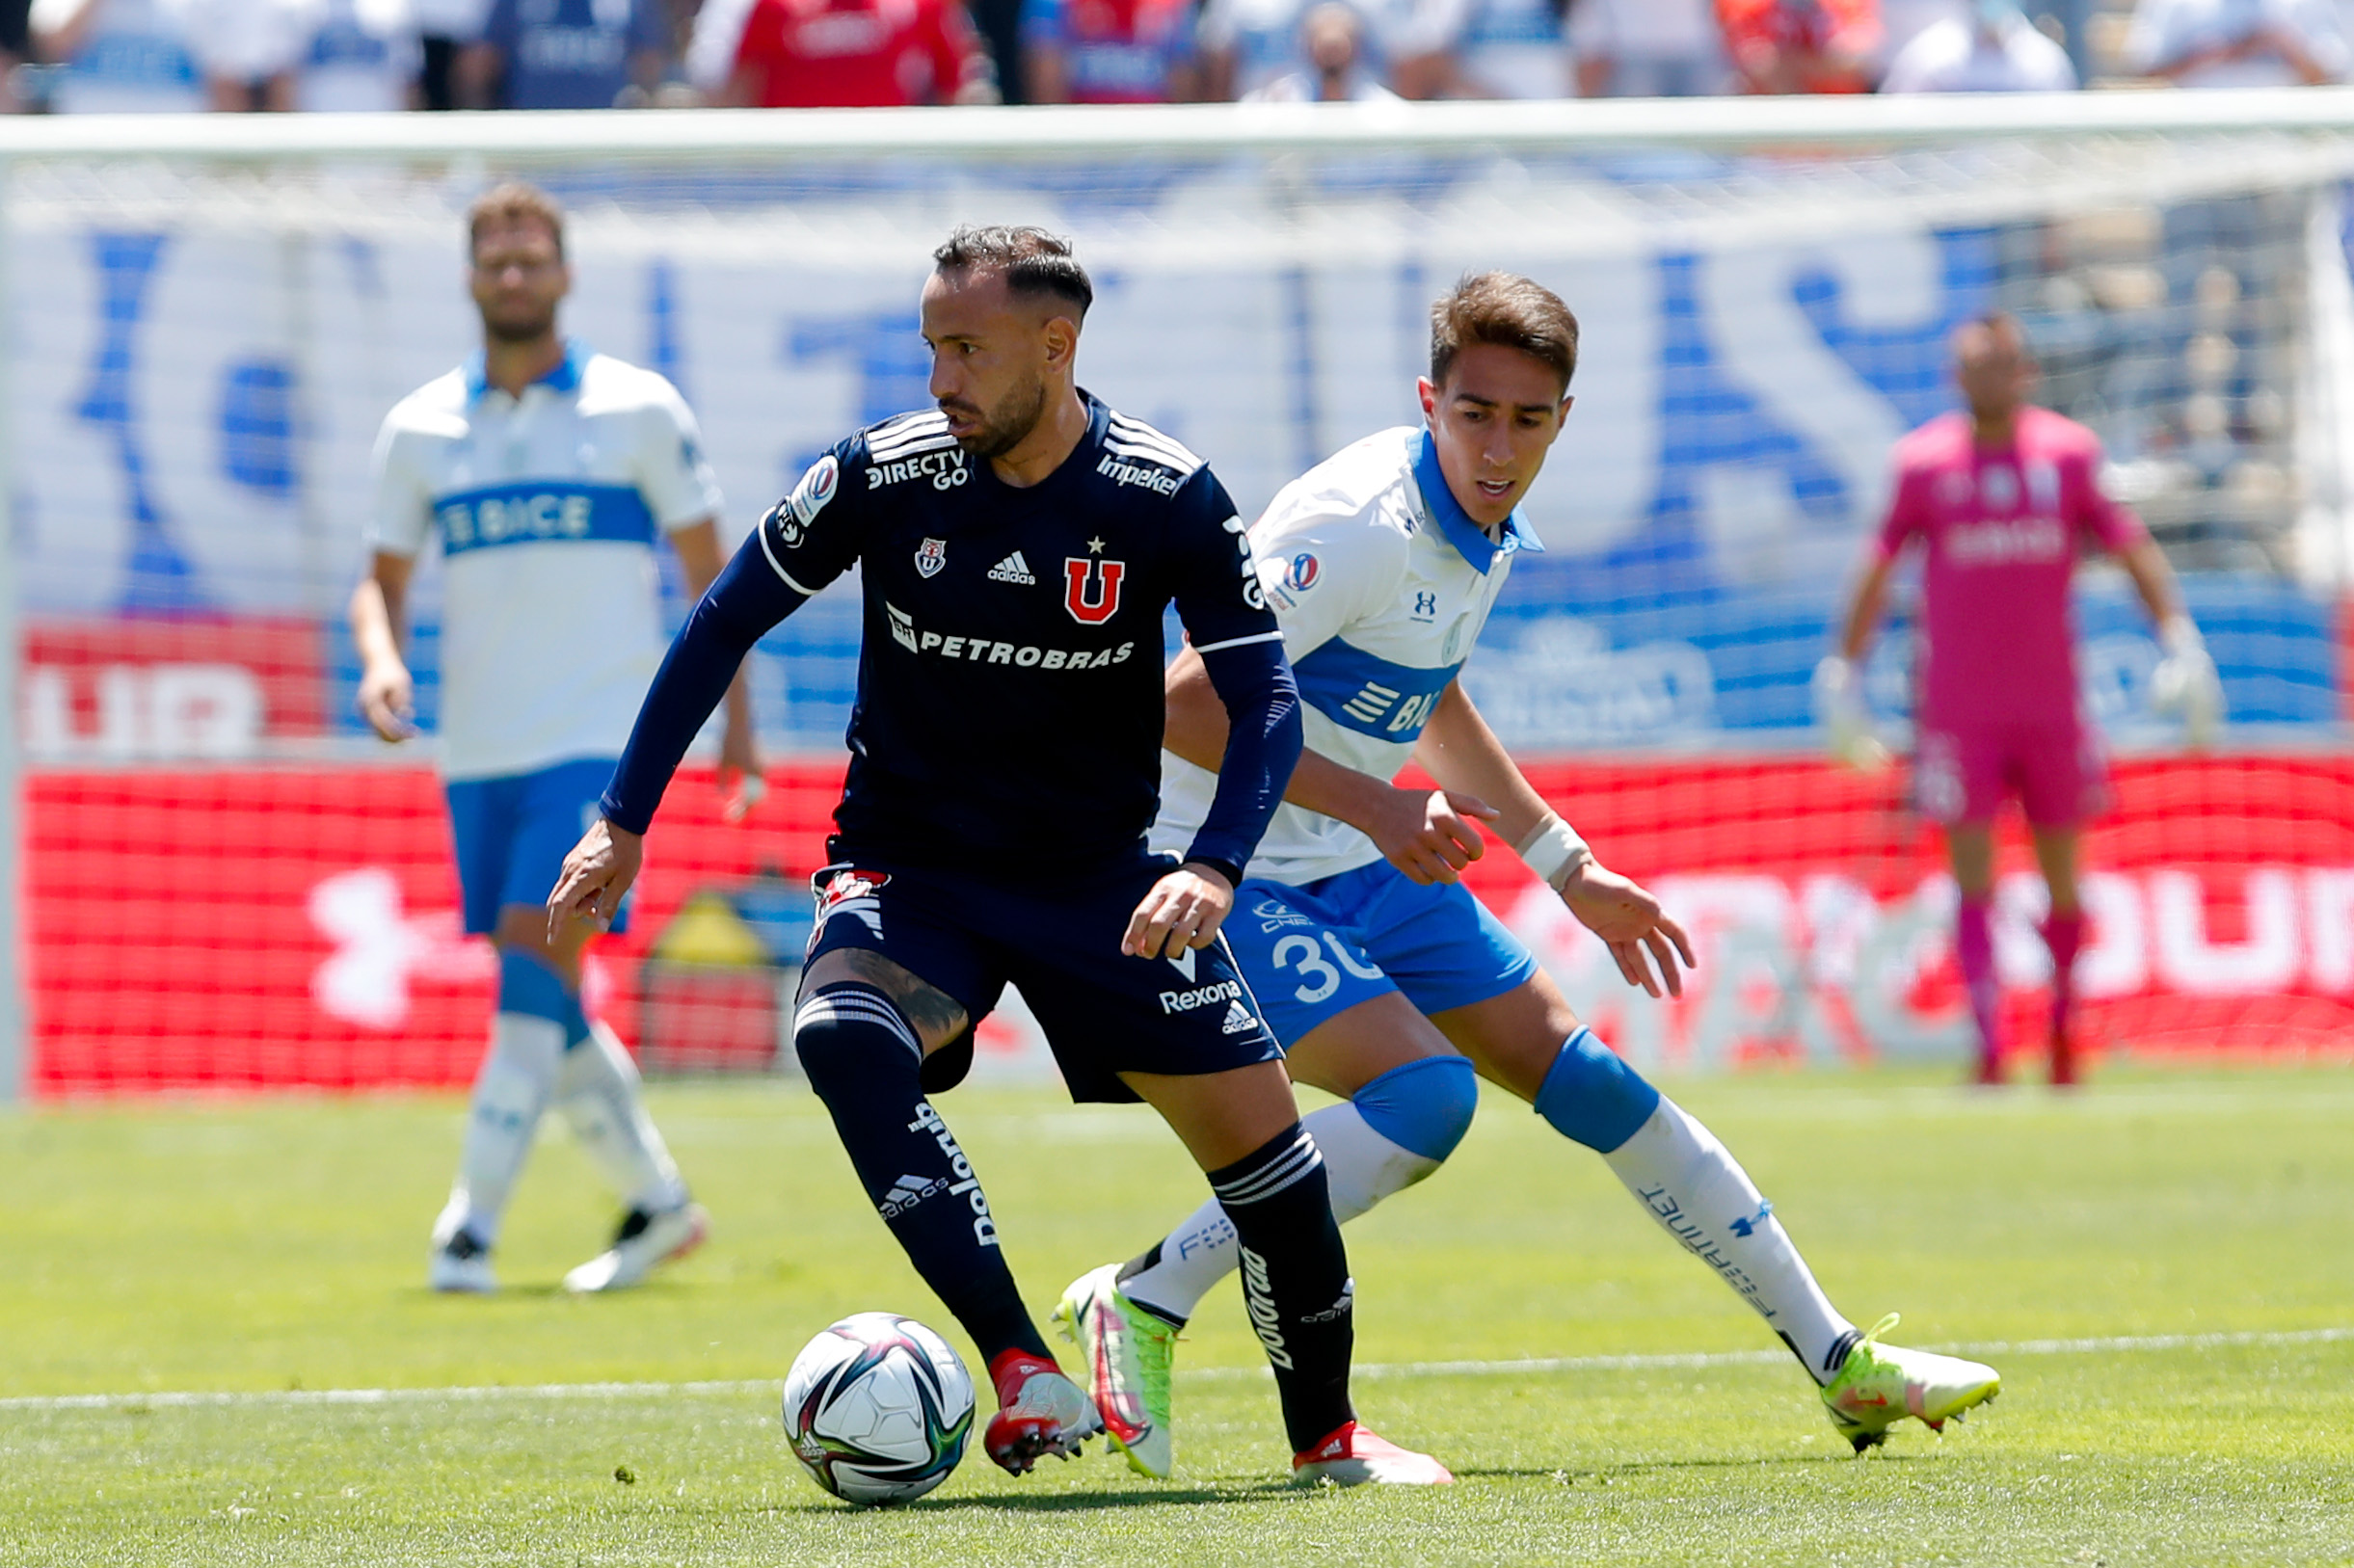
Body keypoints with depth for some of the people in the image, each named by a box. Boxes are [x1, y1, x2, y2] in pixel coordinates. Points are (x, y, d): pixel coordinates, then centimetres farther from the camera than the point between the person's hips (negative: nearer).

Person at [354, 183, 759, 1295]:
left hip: (598, 741, -4)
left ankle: (472, 1223, -18)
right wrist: (380, 656, -7)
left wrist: (735, 711, 3)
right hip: (479, 750, 4)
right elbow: (383, 578, 14)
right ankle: (657, 1202, 22)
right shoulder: (419, 429, 9)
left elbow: (709, 567, 7)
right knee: (542, 1004, 6)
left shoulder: (638, 410, 1)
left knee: (534, 963, -17)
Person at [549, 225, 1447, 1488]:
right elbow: (723, 626, -1)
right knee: (839, 1035, -32)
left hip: (1095, 877, 1)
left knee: (1257, 1125, -5)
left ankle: (1325, 1435, 21)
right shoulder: (884, 474, -12)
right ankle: (1026, 1377, -35)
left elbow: (1266, 699, -13)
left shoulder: (1168, 499, -13)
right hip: (908, 869, -1)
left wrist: (1215, 866, -31)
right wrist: (624, 824, -3)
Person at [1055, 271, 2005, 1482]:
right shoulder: (1363, 525, -25)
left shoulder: (1483, 527, 3)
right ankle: (1140, 1304, -16)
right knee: (1425, 1092, -26)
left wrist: (1569, 871, 26)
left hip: (1365, 865, 8)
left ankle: (1839, 1363, 17)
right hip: (1232, 871, -8)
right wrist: (1374, 806, -31)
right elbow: (1184, 706, -28)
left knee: (1582, 1076, 9)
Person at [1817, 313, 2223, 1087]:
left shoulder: (2070, 453, 2)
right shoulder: (1923, 462, 0)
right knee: (1973, 880, -8)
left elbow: (2131, 549, 6)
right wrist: (1844, 671, 8)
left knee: (2061, 875, 9)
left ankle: (2063, 1024, 29)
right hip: (1958, 715, -2)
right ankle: (1990, 1049, -12)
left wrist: (2179, 641, -4)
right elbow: (1879, 567, 9)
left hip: (2052, 707, 2)